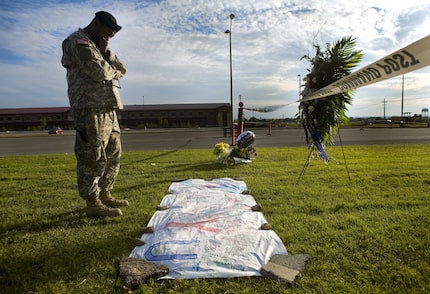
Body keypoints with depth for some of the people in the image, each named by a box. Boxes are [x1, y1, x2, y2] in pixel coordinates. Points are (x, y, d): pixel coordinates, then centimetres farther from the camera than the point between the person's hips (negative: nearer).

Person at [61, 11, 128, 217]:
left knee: (113, 154, 12)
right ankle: (92, 204, 0)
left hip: (107, 108, 10)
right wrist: (113, 70, 2)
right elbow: (99, 72, -18)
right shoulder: (78, 41, -5)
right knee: (93, 158, -8)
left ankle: (104, 195, 22)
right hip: (90, 110, -10)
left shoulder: (98, 45, 25)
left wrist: (106, 52, 2)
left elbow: (121, 70, 16)